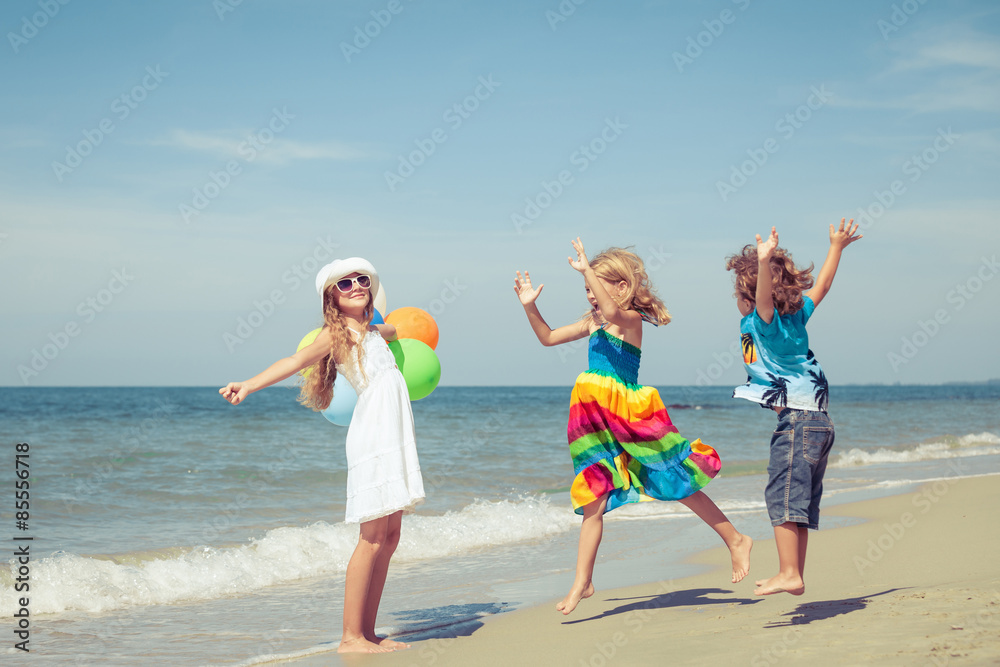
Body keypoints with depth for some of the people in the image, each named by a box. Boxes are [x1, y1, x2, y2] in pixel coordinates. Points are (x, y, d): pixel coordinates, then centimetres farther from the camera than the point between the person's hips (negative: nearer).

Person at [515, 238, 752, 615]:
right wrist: (530, 307, 6)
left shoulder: (631, 320, -9)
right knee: (593, 499, 5)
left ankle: (735, 541, 17)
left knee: (679, 483, 2)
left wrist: (587, 270, -32)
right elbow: (548, 338, 20)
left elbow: (613, 311, -33)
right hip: (598, 421, 6)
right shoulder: (593, 322, 12)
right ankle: (582, 581, 9)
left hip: (632, 415, -6)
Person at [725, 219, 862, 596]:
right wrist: (836, 247, 40)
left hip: (795, 419, -9)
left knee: (782, 497, -13)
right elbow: (820, 287, 29)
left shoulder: (763, 321, -6)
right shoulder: (796, 315, 16)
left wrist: (764, 263, -46)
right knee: (801, 502, 11)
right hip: (819, 422, 9)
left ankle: (789, 574, -19)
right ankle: (795, 577, 14)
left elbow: (764, 296, -28)